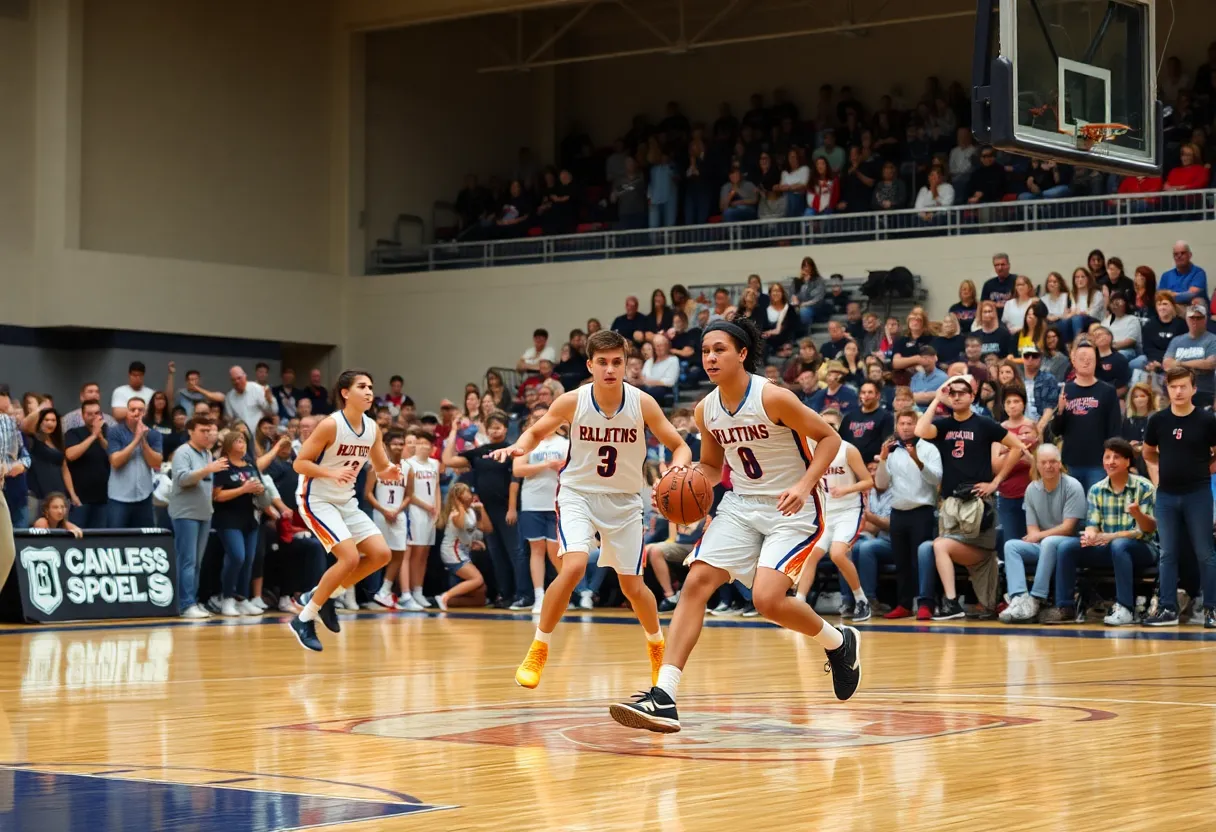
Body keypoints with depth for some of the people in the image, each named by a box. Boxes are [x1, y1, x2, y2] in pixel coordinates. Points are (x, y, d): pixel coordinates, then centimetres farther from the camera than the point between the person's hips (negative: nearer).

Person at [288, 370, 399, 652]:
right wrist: (332, 473, -31)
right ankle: (305, 619, -6)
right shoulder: (331, 425, -19)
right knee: (350, 557, -20)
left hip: (346, 501, 8)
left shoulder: (372, 428, 1)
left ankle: (323, 596, 13)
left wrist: (387, 473, -11)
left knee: (381, 554, -2)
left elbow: (381, 468, 13)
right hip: (316, 499, -8)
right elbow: (299, 463, -17)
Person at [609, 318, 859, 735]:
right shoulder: (705, 410, 1)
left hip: (792, 510, -6)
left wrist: (804, 485, -25)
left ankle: (840, 642, 12)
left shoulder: (773, 398, -18)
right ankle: (664, 696, -16)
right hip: (741, 505, 6)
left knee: (767, 599, -21)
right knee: (696, 581, -12)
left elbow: (829, 437, -11)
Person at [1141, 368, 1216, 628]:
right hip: (1166, 494, 3)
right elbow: (1148, 453, 16)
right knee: (1167, 554, 6)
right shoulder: (1158, 420, 2)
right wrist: (1170, 465, 6)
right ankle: (1168, 609, 10)